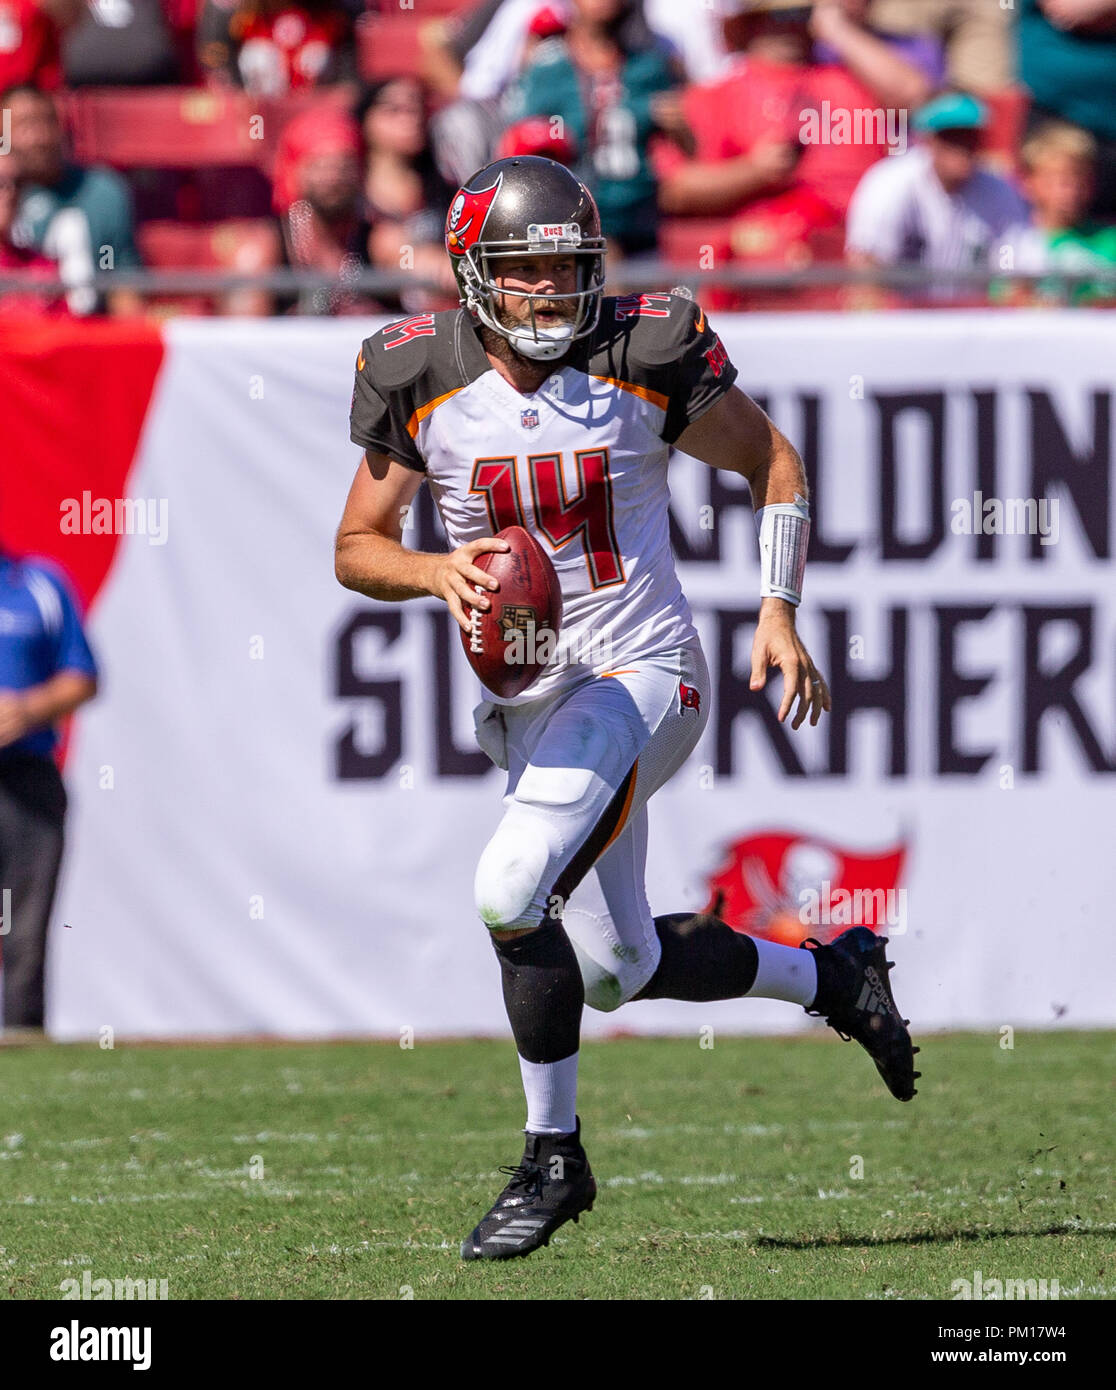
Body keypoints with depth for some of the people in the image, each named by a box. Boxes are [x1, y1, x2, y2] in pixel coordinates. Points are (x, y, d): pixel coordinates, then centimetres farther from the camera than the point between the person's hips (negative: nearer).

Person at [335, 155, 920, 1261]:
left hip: (643, 674, -5)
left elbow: (770, 461, 5)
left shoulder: (647, 360, -10)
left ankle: (552, 1159, -5)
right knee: (618, 968, 14)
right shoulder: (423, 382, -5)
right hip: (530, 701, 5)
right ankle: (830, 974, 42)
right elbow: (356, 548, 4)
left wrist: (778, 609, -3)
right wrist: (437, 572, -17)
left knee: (511, 893, -24)